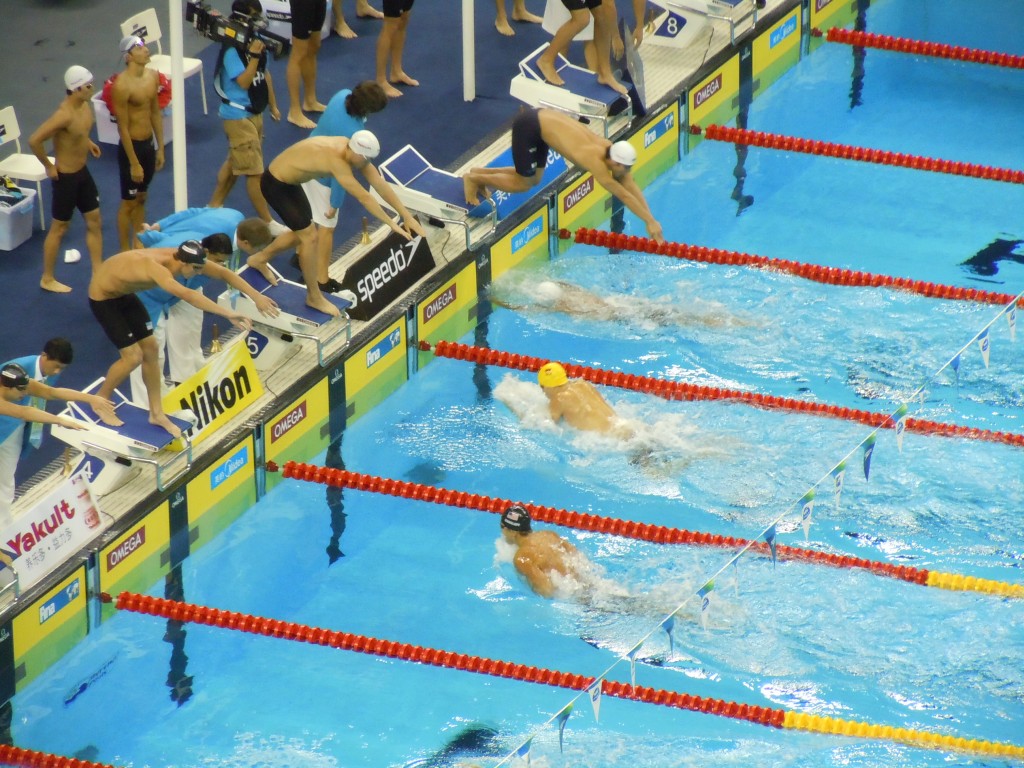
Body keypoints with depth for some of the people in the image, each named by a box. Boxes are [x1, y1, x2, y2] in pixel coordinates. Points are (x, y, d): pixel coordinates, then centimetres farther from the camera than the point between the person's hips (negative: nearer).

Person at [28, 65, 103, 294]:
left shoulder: (85, 105, -4)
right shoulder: (64, 115, -32)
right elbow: (34, 140, -34)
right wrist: (48, 166, -21)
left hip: (83, 172, 8)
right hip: (65, 177, -8)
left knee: (94, 222, 16)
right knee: (59, 229, 7)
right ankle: (47, 279, 22)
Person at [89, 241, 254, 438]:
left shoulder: (177, 256, -16)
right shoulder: (157, 267, -43)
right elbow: (186, 295, -58)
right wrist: (228, 314, -64)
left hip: (123, 293, 9)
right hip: (102, 297, -9)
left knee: (150, 348, 8)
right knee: (133, 356, -8)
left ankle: (156, 413, 22)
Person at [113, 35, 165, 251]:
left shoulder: (152, 76, 0)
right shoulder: (122, 85, -23)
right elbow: (123, 127, -20)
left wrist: (160, 148, 12)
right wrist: (134, 163, -18)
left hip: (148, 144, 7)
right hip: (131, 146, -7)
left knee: (141, 198, 21)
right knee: (129, 202, 6)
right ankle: (125, 253, 19)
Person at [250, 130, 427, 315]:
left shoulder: (350, 148, -8)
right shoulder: (336, 160, -35)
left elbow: (379, 184, -5)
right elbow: (364, 197, -33)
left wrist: (407, 216, -5)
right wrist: (392, 224, -29)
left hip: (289, 181, 9)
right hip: (275, 184, -9)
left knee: (302, 232, 20)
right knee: (309, 236, -6)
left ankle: (259, 259, 42)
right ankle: (314, 297, 9)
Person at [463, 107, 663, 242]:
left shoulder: (609, 148, -7)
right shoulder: (594, 160, -29)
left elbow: (632, 187, 0)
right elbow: (623, 195, -27)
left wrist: (651, 219, -4)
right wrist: (649, 221, -25)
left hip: (542, 118, 8)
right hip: (528, 125, -8)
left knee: (533, 179, 16)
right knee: (523, 183, -1)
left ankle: (480, 173, 26)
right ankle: (474, 179, 15)